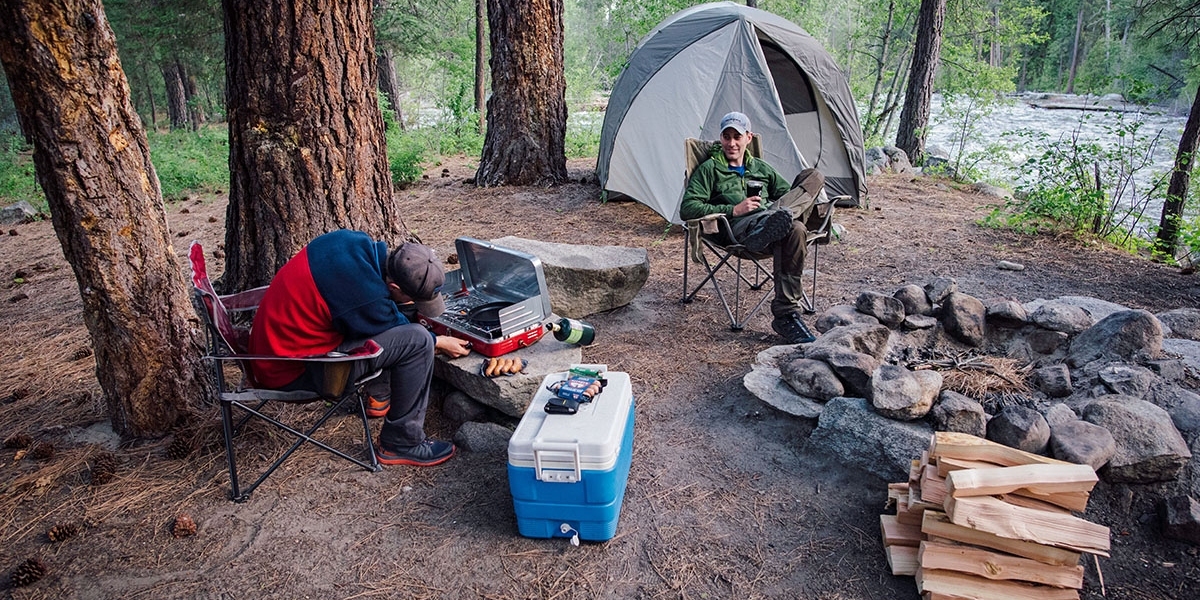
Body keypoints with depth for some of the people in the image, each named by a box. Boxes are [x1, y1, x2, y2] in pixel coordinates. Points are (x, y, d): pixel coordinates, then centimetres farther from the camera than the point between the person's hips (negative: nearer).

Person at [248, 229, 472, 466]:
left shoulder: (357, 242, -9)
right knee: (418, 341, -17)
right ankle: (402, 444, -4)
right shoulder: (367, 293, -30)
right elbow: (392, 330, -8)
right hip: (293, 370, -9)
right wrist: (438, 343, 7)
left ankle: (380, 396, 28)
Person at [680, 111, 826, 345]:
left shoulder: (761, 167, 32)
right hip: (740, 228, -5)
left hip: (770, 217, 6)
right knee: (793, 230, -37)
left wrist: (779, 212, 2)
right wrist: (733, 210, -7)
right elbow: (688, 208, 2)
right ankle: (786, 314, -37)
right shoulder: (709, 169, 16)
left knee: (813, 176, -14)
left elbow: (789, 195, 29)